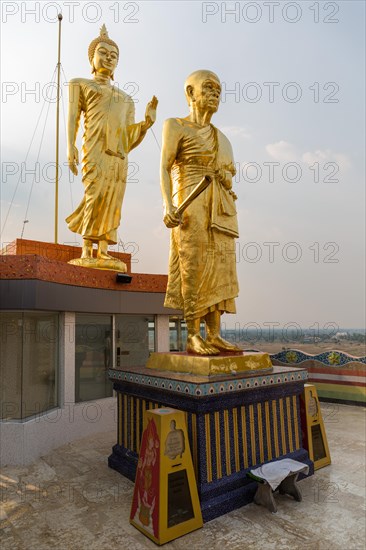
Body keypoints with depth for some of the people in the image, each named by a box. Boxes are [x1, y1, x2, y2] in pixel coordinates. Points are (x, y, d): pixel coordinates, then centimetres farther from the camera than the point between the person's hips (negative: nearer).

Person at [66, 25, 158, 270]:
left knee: (112, 200, -6)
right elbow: (73, 117, 6)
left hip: (119, 153, 4)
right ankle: (87, 252, -20)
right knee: (97, 195, -20)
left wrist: (148, 120, 5)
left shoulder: (125, 98, 29)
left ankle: (103, 253, -8)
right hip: (96, 147, -4)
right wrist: (70, 147, -8)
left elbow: (130, 139, 19)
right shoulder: (81, 84, 20)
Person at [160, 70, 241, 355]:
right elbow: (164, 168, -7)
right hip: (191, 205, -6)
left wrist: (228, 180, 3)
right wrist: (168, 205, -21)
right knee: (194, 268, -10)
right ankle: (193, 337, -4)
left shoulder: (220, 137, 23)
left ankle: (214, 335, 4)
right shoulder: (175, 126, 5)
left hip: (220, 208, 7)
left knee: (218, 267, 0)